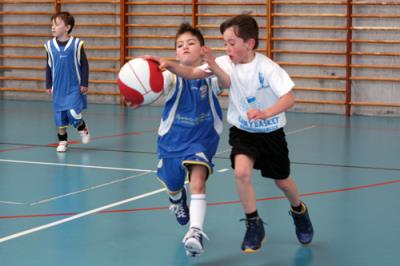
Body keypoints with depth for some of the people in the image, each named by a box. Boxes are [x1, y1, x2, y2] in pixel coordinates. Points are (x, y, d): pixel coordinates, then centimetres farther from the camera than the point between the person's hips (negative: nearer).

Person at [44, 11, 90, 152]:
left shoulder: (76, 44, -10)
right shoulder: (50, 45, 0)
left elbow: (84, 65, -4)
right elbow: (49, 67, 10)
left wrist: (84, 84, -6)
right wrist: (48, 85, 10)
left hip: (74, 87, -4)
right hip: (58, 88, 4)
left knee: (72, 112, -15)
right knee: (59, 115, 7)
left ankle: (82, 128, 16)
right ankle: (62, 140, 22)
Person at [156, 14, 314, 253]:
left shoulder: (267, 67, -23)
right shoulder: (226, 63, -14)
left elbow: (289, 99, -31)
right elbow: (194, 73, -25)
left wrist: (265, 113, -47)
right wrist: (172, 66, -44)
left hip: (271, 132, -1)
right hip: (243, 131, 2)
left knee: (282, 181, 12)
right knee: (242, 171, -24)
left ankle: (299, 211, 47)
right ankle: (254, 225, -5)